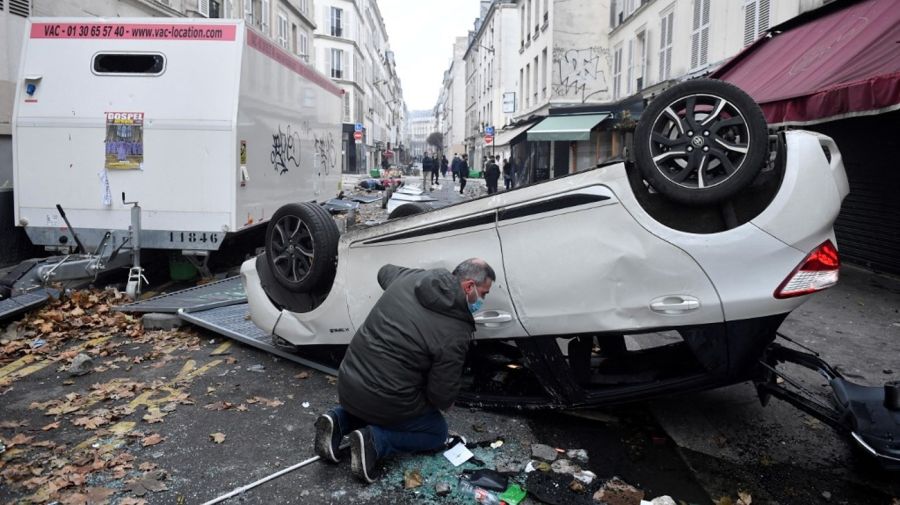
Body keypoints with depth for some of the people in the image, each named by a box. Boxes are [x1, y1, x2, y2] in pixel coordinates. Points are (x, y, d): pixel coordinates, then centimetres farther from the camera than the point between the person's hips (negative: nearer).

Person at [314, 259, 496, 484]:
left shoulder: (410, 277, -2)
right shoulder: (456, 333, -19)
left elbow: (385, 271, 23)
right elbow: (442, 397, -12)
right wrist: (446, 402, 12)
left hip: (347, 385, 7)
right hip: (384, 402, -6)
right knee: (437, 432, 20)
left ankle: (339, 420, 9)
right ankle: (374, 440, -4)